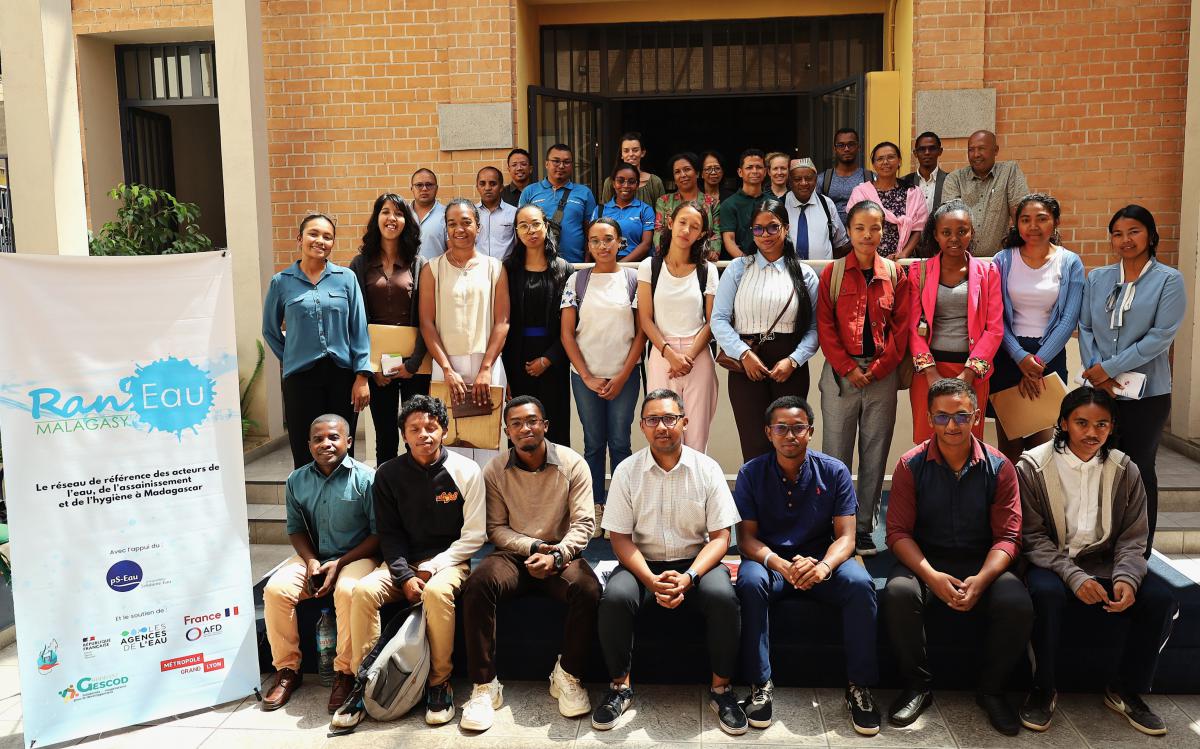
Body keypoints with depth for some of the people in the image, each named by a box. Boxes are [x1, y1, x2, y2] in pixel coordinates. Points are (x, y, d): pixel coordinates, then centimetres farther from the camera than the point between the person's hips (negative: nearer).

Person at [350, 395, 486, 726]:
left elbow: (473, 536, -5)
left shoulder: (466, 471, -6)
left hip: (448, 561, -3)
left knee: (437, 592, -35)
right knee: (364, 590, -26)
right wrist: (405, 576, -13)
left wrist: (432, 568, -14)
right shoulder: (388, 474, 1)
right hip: (402, 562, 3)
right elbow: (389, 533, 2)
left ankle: (440, 683, -19)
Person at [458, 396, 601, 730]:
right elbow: (496, 528, 1)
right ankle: (484, 685, -20)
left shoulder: (573, 464, -3)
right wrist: (533, 547, -14)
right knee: (478, 584, -31)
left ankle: (567, 677, -11)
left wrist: (555, 555, -22)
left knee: (587, 589, -33)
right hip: (514, 553, 1)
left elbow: (583, 524, -6)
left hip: (561, 554, -1)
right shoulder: (494, 471, 0)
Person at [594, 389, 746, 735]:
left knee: (723, 596, -30)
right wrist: (652, 580, -19)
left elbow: (720, 537, -4)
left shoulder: (707, 469, -3)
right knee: (615, 597, -29)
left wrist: (689, 577, -20)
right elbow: (620, 537, -3)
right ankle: (620, 685, -6)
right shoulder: (626, 471, -2)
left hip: (696, 562, 0)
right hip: (643, 563, 0)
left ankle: (721, 688, -9)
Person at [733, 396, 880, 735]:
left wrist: (824, 566, -31)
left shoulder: (834, 471, -3)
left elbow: (845, 536, -7)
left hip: (820, 558, 1)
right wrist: (781, 565, -29)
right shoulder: (751, 474, -5)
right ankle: (760, 685, -22)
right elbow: (746, 537, -8)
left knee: (860, 583, -29)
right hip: (770, 559, -1)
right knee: (750, 583, -34)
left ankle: (859, 687, -15)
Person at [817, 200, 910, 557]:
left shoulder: (895, 274, 6)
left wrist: (877, 368, -7)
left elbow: (901, 327, 3)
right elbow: (824, 326, -1)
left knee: (875, 454, 6)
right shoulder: (832, 272, 2)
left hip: (882, 374, 2)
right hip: (840, 373, -1)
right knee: (836, 453, 1)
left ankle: (864, 528, 16)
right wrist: (848, 368, -10)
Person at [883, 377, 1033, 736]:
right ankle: (917, 685, -8)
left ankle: (991, 690, -1)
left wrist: (981, 579, -22)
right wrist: (931, 576, -22)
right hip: (925, 560, 0)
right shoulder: (911, 465, -3)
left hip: (982, 563, 1)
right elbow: (898, 532, -5)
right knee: (898, 593, -32)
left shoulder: (999, 467, -2)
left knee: (1017, 605, -29)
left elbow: (1007, 536, -3)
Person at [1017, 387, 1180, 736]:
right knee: (1047, 592, -36)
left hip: (1106, 564, 4)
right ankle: (1043, 690, -12)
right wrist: (1074, 576, -24)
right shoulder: (1033, 467, -8)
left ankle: (1126, 690, 3)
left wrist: (1126, 578, -18)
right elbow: (1033, 537, -10)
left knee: (1161, 599, -21)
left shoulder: (1125, 471, 2)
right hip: (1052, 564, -3)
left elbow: (1132, 539, 3)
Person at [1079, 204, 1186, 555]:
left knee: (1139, 470, 7)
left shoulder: (1169, 280, -4)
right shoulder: (1097, 278, 8)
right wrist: (1094, 370, -9)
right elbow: (1085, 328, 7)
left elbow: (1162, 335, -12)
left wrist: (1110, 367, -15)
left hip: (1147, 394, -3)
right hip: (1100, 391, 3)